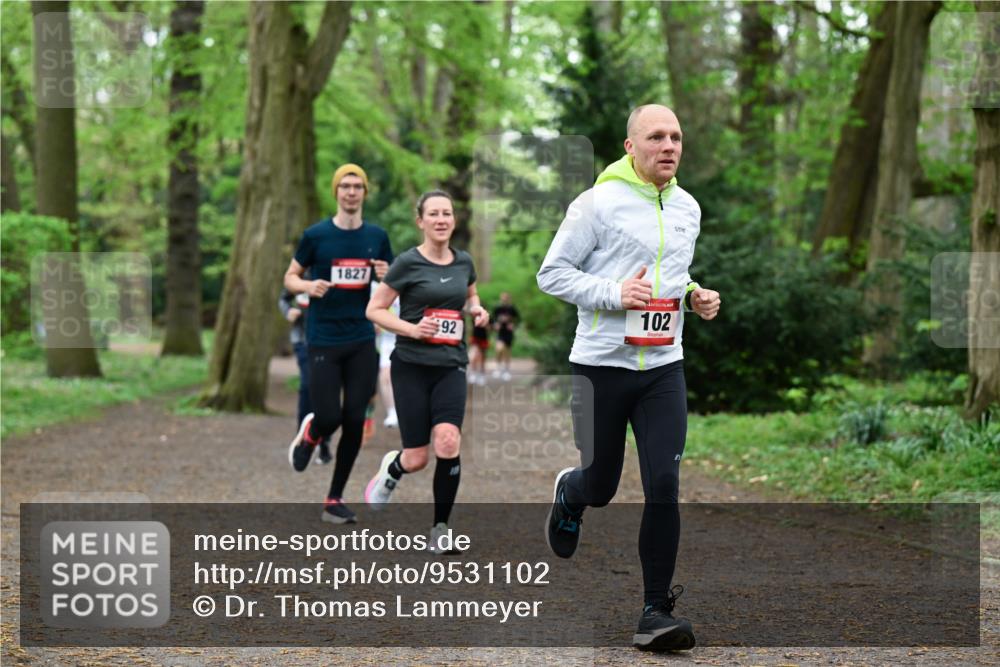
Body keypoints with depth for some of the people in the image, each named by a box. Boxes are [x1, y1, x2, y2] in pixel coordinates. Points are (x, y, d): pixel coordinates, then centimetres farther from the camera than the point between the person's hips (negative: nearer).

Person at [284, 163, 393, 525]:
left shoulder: (377, 236, 6)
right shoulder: (316, 235, -3)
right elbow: (290, 277, 5)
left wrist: (386, 276, -8)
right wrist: (308, 286, -17)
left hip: (362, 341, 3)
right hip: (324, 341, -3)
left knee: (354, 421, 1)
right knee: (329, 417, -9)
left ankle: (335, 499, 12)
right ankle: (308, 435, 30)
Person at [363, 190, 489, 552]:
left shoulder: (464, 262, 6)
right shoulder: (408, 263, -7)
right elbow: (374, 310, -4)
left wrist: (478, 310, 4)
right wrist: (413, 329, -18)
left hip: (451, 366, 3)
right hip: (411, 367, -3)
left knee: (448, 443, -19)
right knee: (417, 458, -1)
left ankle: (440, 530, -4)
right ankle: (391, 470, 38)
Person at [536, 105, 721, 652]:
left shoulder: (688, 207, 11)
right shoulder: (600, 202, -9)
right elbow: (551, 273, -7)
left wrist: (696, 296, 6)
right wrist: (614, 293, -20)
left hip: (663, 366, 4)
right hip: (602, 362, -4)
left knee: (664, 486, -8)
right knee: (601, 486, 9)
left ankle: (655, 613, -1)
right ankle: (568, 492, 48)